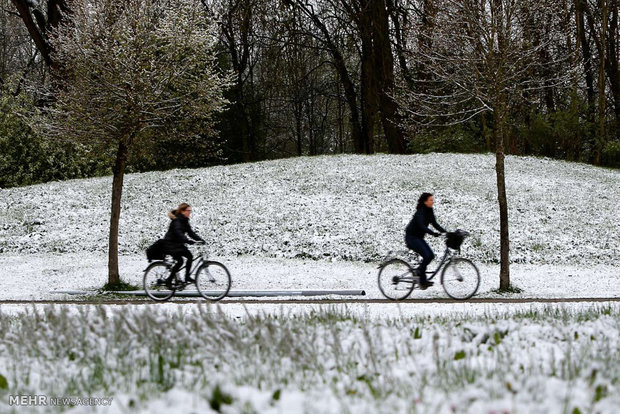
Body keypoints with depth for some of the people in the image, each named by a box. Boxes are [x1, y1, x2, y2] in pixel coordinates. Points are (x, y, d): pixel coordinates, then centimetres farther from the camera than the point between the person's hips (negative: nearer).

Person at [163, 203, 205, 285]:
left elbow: (190, 232, 7)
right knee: (180, 261, -19)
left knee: (189, 256, -5)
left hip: (178, 244, 9)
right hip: (170, 244, -9)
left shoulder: (184, 221, 9)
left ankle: (187, 277, 3)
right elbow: (178, 233, -33)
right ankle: (168, 280, -11)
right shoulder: (176, 220, -19)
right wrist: (188, 241, -46)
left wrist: (200, 239, -6)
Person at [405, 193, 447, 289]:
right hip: (411, 237, -9)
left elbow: (435, 224, 8)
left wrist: (446, 232, -4)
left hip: (418, 237, 9)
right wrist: (433, 233, -46)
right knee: (427, 256, -18)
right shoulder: (420, 212, -21)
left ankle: (419, 271, 15)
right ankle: (422, 281, -11)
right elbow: (421, 226, -34)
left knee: (431, 255, -2)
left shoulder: (429, 211, 5)